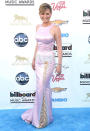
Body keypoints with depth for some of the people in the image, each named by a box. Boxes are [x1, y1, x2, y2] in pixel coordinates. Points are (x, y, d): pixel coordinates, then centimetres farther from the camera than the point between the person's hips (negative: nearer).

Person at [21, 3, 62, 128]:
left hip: (48, 60, -6)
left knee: (41, 89, -4)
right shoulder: (38, 27, 7)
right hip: (39, 59, 6)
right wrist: (34, 59, 17)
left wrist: (59, 64, -10)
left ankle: (40, 118, 14)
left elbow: (59, 47, -9)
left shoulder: (55, 28, -11)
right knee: (46, 87, 15)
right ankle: (47, 115, 30)